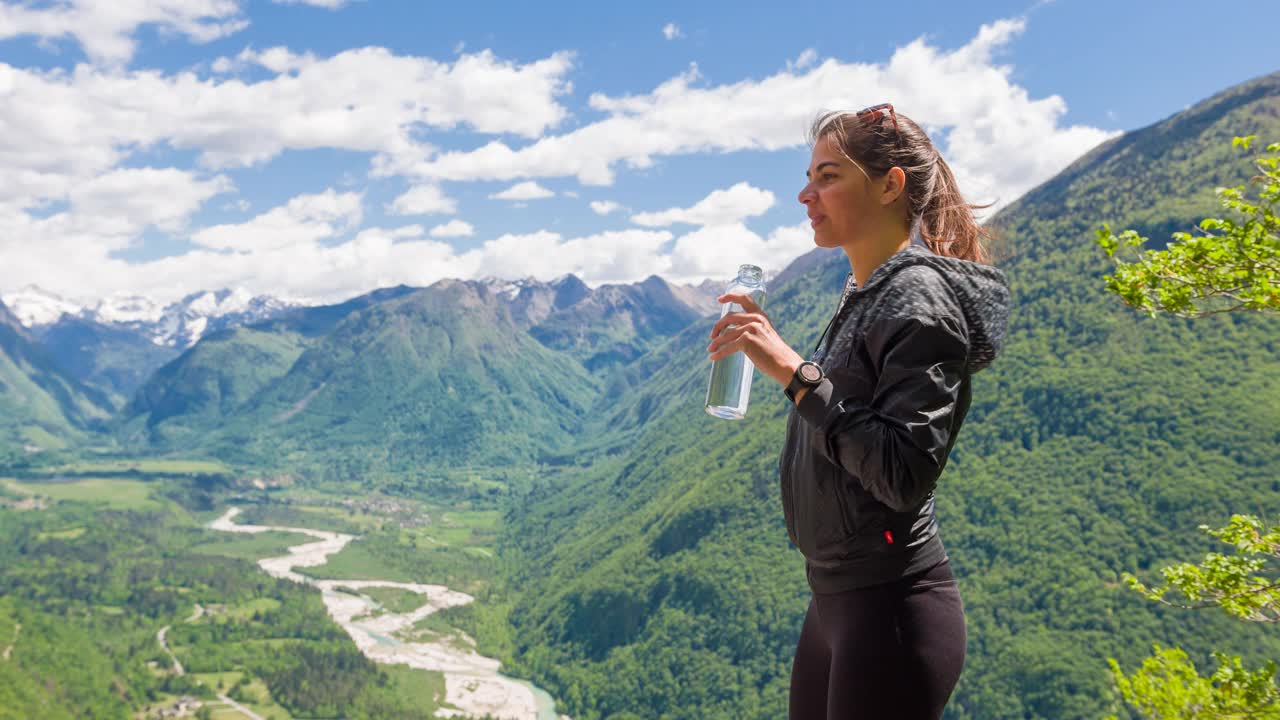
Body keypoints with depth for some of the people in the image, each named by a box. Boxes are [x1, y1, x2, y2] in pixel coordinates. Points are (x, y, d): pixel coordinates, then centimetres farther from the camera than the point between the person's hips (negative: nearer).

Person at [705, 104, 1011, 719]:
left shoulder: (919, 300, -16)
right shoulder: (863, 296, 11)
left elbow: (904, 476, -25)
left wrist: (796, 373, -26)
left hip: (892, 609, -9)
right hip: (837, 598, 9)